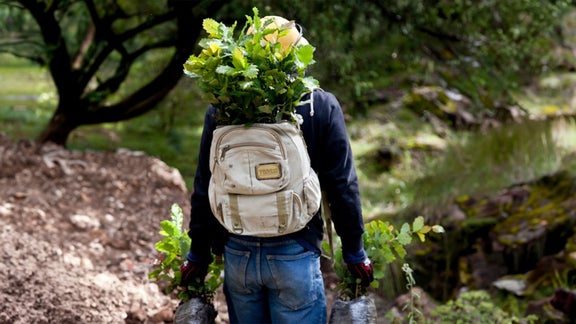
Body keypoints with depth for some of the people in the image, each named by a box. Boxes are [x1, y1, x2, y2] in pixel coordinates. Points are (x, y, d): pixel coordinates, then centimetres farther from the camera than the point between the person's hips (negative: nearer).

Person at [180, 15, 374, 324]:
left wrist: (199, 252, 13)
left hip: (237, 252, 3)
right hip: (294, 252, -2)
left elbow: (203, 186, 4)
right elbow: (342, 184, -3)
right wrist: (354, 250, 7)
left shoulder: (222, 108, -1)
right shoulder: (321, 106, -6)